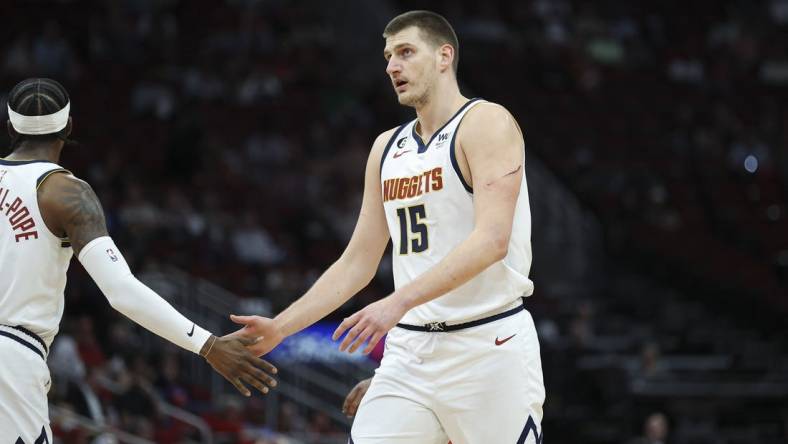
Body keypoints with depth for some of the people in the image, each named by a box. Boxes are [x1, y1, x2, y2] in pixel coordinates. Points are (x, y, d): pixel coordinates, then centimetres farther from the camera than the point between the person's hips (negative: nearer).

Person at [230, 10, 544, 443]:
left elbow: (492, 239, -21)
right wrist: (280, 327, 9)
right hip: (410, 349, 6)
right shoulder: (387, 147, 15)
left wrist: (400, 302, -29)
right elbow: (357, 262, 19)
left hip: (487, 344, -6)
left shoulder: (486, 123, -7)